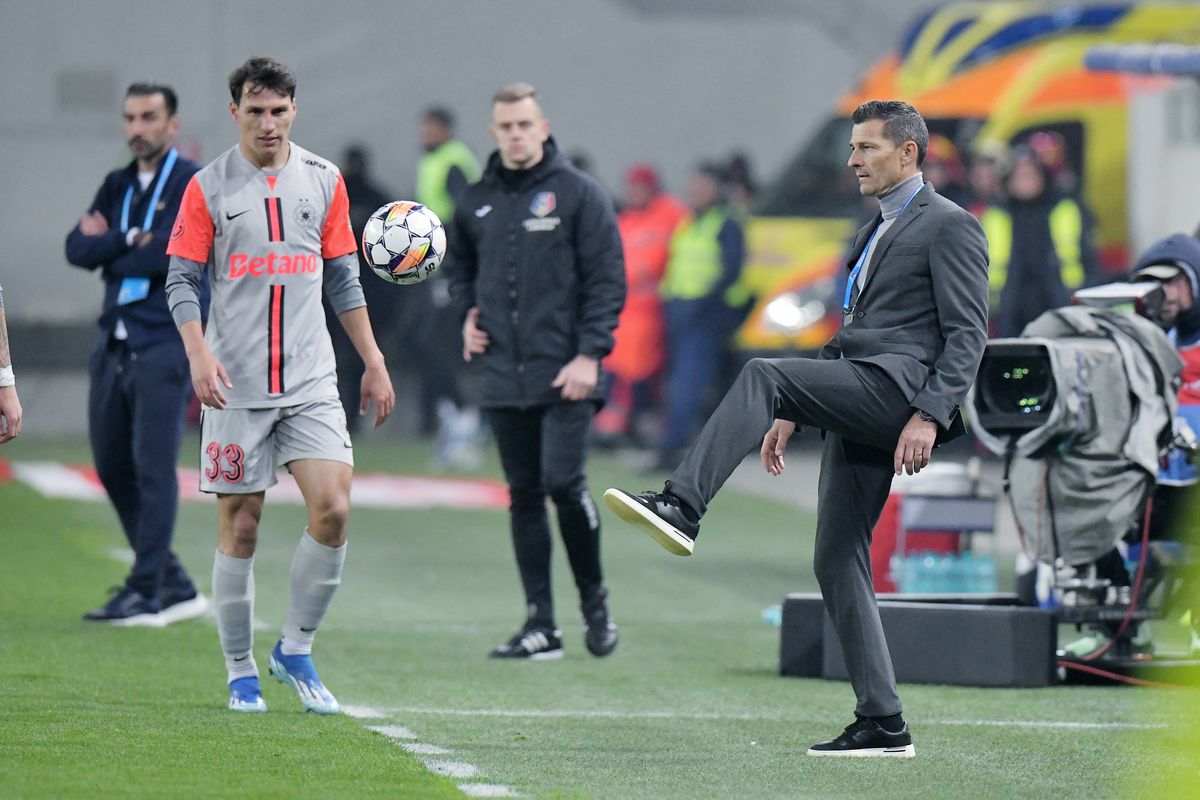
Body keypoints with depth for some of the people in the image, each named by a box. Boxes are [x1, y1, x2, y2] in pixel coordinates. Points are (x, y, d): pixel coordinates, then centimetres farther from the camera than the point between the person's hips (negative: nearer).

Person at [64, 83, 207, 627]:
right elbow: (77, 249, 5)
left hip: (163, 342, -8)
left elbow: (169, 254, -17)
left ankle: (148, 591, -9)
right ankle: (174, 585, 16)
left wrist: (108, 249, -3)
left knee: (153, 465, -10)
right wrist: (131, 241, -12)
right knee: (113, 467, 8)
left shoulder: (193, 184, -4)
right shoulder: (117, 186, 17)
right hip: (113, 341, 8)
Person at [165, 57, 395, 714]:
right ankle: (241, 672, 12)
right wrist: (199, 355, -16)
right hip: (236, 388, -2)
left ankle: (295, 649, 5)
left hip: (311, 382, 2)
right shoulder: (209, 187, 0)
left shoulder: (323, 180, 8)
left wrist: (374, 362, 11)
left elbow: (343, 279, 15)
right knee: (239, 529, 0)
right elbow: (181, 281, 0)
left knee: (332, 510, -12)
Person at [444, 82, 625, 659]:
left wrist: (590, 354, -12)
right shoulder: (477, 202, 12)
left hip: (564, 375, -5)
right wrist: (467, 313, 11)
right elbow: (459, 263, 30)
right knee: (523, 496, 5)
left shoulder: (578, 194, -1)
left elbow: (607, 279, -4)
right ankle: (540, 625, 8)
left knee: (564, 482, -13)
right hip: (503, 375, 5)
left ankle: (594, 598, 8)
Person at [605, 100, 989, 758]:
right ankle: (881, 725, 3)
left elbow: (967, 333, -10)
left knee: (761, 374, -27)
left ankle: (680, 508, -41)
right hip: (856, 408, 10)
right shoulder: (875, 234, 28)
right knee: (837, 560, 3)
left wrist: (930, 416, -20)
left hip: (898, 386, -10)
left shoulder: (948, 226, -1)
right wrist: (790, 414, 26)